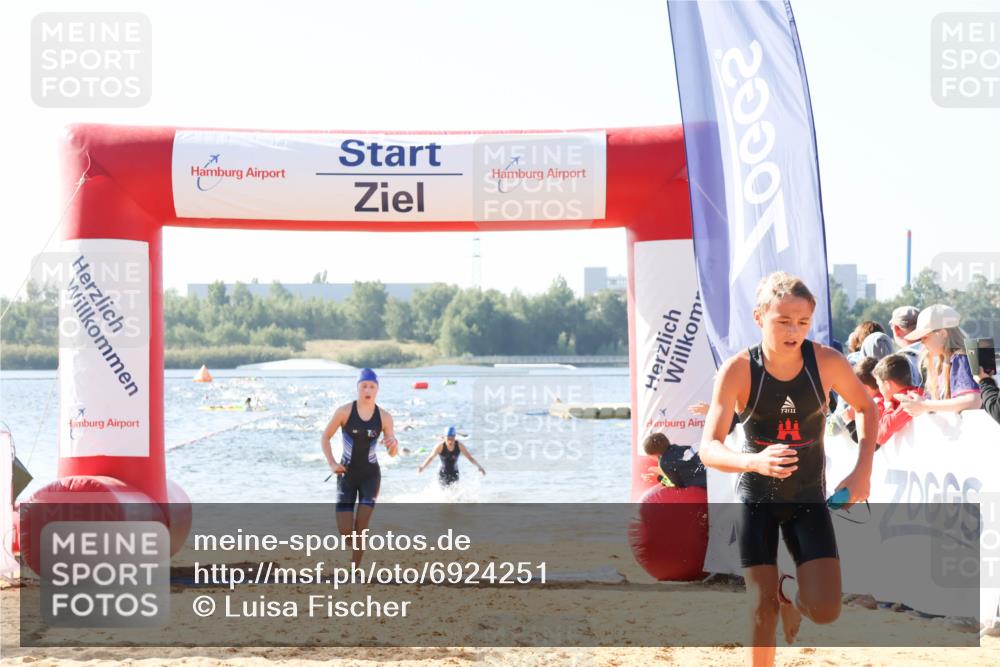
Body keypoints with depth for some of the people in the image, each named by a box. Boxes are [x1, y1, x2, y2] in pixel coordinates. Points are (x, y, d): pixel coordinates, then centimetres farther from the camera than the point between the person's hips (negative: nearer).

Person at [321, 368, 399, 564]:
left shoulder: (384, 417, -5)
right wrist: (331, 464, -8)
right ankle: (354, 543, 32)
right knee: (345, 531, -4)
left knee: (361, 527, -10)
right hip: (347, 474, -1)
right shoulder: (345, 411, -9)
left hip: (370, 475, 1)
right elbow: (325, 437, 2)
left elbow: (393, 453, -2)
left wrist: (393, 444, -26)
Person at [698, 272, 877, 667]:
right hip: (757, 498, -1)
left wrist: (863, 469, -6)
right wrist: (755, 462, -41)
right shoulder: (738, 370, -19)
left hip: (809, 499, 1)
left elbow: (866, 407, 6)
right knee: (762, 611, -1)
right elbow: (708, 449, -21)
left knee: (825, 610, -11)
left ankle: (790, 591, 25)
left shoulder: (827, 362, -14)